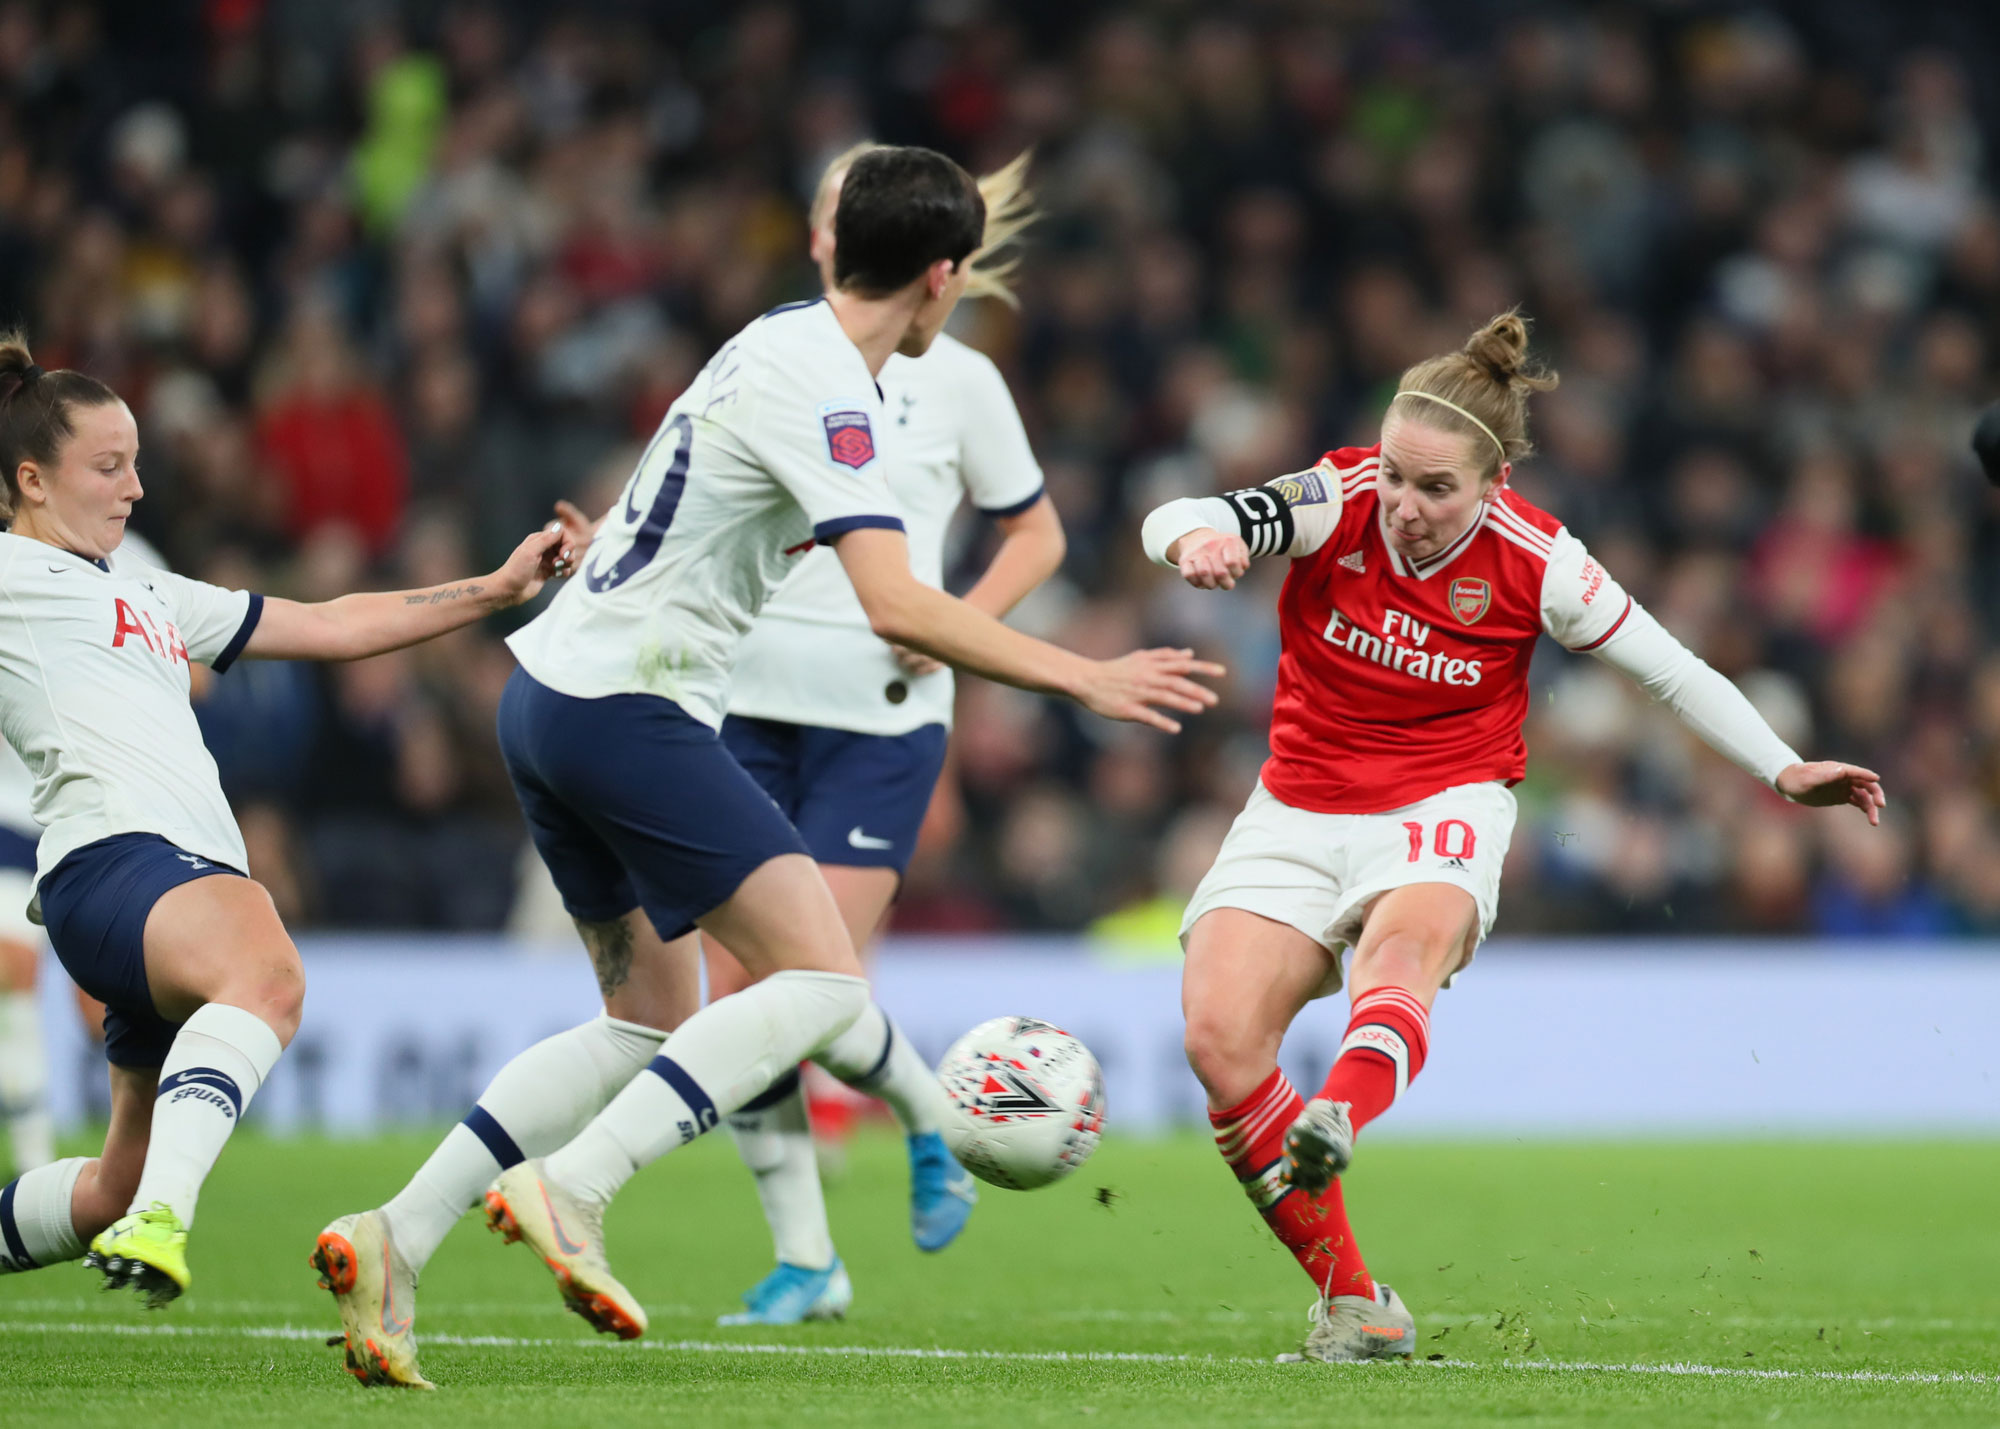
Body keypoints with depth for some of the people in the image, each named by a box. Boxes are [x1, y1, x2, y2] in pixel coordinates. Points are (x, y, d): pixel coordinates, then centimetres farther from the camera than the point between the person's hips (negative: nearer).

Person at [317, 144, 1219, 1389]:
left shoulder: (786, 344, 13)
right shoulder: (824, 388, -17)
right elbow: (897, 607, -26)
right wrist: (1081, 678, -21)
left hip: (554, 693, 10)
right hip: (629, 711, -10)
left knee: (654, 1016, 16)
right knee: (823, 981, -13)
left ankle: (395, 1240, 9)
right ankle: (570, 1190, -22)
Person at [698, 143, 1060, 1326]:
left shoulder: (957, 379, 1)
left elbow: (1037, 534, 10)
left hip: (881, 719, -3)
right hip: (751, 705, 3)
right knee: (737, 994, -2)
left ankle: (930, 1119, 20)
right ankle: (805, 1260, 10)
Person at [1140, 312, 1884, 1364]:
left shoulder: (1535, 563, -11)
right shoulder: (1343, 501, -11)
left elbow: (1670, 670, 2)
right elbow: (1177, 524, -24)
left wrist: (1784, 771, -2)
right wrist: (1196, 542, -48)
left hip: (1441, 812, -2)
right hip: (1299, 810, 2)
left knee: (1405, 943, -38)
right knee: (1219, 1038, -17)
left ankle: (1336, 1124, -69)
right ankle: (1354, 1310, -8)